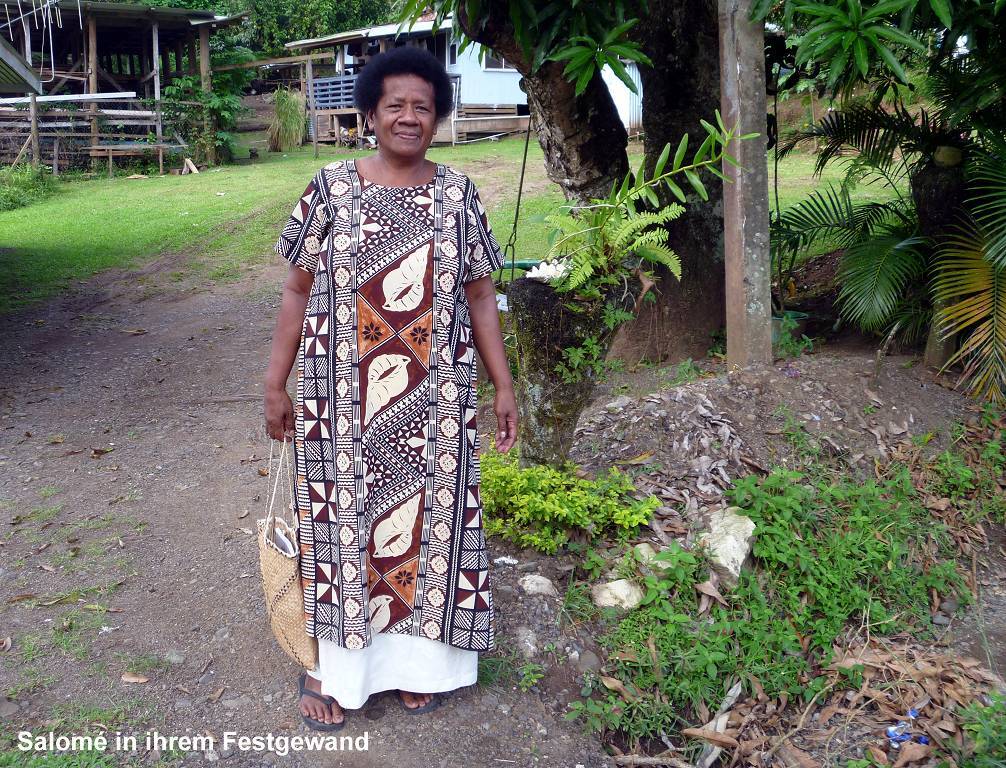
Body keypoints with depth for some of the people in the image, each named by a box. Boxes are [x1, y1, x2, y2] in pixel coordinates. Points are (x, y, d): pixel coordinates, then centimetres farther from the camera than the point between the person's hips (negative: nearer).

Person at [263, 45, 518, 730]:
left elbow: (480, 295, 6)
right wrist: (276, 383, 2)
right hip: (345, 397, -1)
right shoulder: (331, 188, 0)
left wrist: (504, 384, 3)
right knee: (346, 517, 6)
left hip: (434, 400, 2)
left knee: (430, 513, 8)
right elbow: (299, 290, 3)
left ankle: (417, 656, 27)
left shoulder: (458, 193, 4)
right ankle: (335, 663, 22)